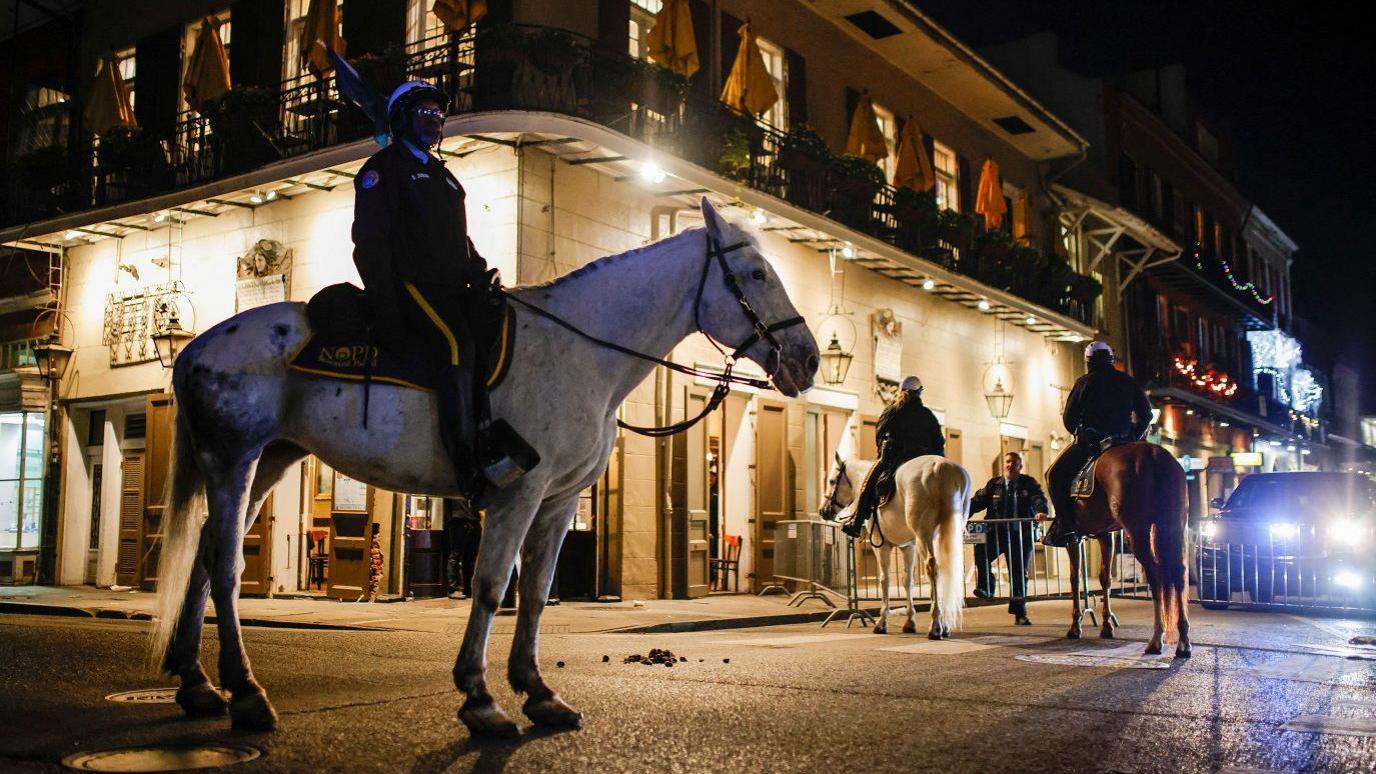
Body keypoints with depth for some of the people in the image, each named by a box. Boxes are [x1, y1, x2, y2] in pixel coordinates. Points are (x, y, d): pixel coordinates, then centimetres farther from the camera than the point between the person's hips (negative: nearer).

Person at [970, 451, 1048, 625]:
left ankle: (1020, 614, 16)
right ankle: (986, 587, -15)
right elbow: (978, 500, -1)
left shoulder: (1029, 483, 5)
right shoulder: (994, 484, 8)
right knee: (981, 550, -29)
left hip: (1021, 535, 0)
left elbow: (1038, 499, -12)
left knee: (1019, 574, 5)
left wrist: (1041, 511, -35)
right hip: (996, 533, 0)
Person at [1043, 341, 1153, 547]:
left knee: (1055, 475, 3)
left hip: (1090, 442, -5)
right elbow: (1146, 413, 14)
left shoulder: (1085, 382, -2)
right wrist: (1134, 437, 21)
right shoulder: (1128, 382, 12)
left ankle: (1066, 524, -12)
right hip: (1125, 442, 5)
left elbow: (1069, 417, -3)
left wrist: (1079, 433, 16)